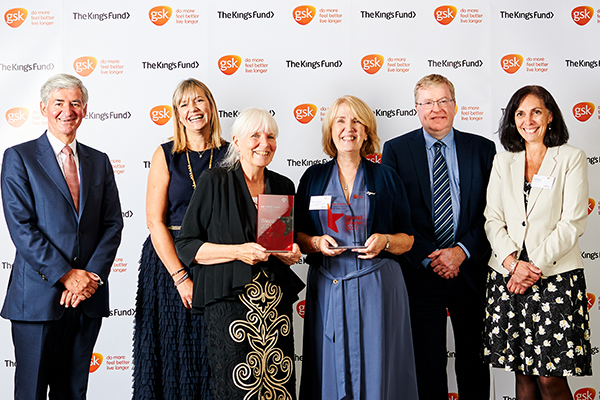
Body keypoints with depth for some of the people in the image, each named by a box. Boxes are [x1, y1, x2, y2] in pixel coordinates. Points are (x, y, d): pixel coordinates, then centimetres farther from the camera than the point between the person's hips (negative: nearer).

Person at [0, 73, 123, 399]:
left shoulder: (99, 162, 13)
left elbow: (113, 223, 7)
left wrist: (92, 275, -8)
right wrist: (66, 275, -14)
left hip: (88, 296, 4)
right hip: (38, 295, -4)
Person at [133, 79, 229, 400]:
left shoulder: (229, 155, 4)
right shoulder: (165, 155, 1)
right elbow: (155, 221, -4)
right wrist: (181, 276, -12)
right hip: (169, 259, -1)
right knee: (172, 352, 4)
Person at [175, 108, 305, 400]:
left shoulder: (283, 186, 13)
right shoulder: (214, 182, -1)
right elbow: (186, 245, -2)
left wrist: (292, 253, 3)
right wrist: (238, 251, -13)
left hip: (276, 302, 4)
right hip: (230, 301, -4)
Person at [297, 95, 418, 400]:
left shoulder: (386, 178, 6)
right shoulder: (314, 178, 9)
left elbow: (407, 239, 7)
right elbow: (298, 236, 11)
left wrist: (384, 241, -12)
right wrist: (317, 243, -9)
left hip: (377, 288, -1)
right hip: (327, 289, 1)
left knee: (376, 370, 0)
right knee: (330, 372, 4)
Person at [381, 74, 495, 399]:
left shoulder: (483, 149, 5)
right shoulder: (396, 150, 1)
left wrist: (462, 251, -12)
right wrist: (427, 258, -11)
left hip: (471, 271, 1)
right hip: (420, 272, -1)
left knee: (474, 361, 11)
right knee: (427, 363, 7)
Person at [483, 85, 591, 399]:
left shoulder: (571, 158, 3)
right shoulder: (502, 162, 13)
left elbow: (573, 223, -5)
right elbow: (492, 219, 7)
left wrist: (535, 266, -12)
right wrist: (512, 262, -9)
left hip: (555, 275, -3)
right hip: (507, 276, 3)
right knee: (522, 373, 7)